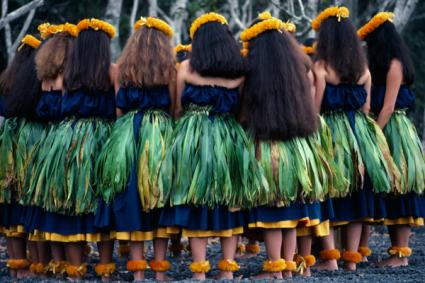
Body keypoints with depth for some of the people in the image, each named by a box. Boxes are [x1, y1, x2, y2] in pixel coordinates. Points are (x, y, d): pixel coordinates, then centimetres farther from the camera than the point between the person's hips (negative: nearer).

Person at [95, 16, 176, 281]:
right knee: (160, 197, 4)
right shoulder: (170, 69, 1)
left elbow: (119, 111, 7)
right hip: (162, 137, -1)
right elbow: (175, 109, -1)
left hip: (128, 137, 1)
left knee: (132, 199, 4)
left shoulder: (124, 70, 5)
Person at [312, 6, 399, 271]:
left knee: (328, 193, 1)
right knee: (357, 195, 10)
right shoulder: (364, 69, 5)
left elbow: (314, 107, -10)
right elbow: (366, 107, 10)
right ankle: (352, 257, 13)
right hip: (359, 135, 5)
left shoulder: (321, 67, -10)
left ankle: (330, 256, -5)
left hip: (330, 132, -5)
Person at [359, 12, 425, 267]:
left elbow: (388, 106, -15)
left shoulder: (393, 64, -11)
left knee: (398, 191, -7)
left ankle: (401, 254, -6)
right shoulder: (388, 65, 17)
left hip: (393, 131, -9)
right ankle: (397, 248, 10)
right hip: (387, 130, 9)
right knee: (392, 191, 8)